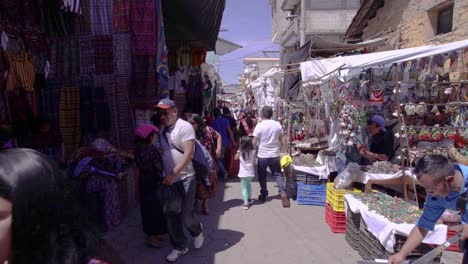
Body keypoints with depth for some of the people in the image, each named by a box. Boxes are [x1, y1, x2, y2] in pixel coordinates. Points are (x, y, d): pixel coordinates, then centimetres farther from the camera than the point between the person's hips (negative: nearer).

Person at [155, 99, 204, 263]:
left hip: (185, 179, -6)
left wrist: (174, 174, -23)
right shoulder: (163, 130, 11)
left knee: (186, 215, -1)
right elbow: (164, 153, 15)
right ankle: (180, 247, 25)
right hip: (168, 180, 7)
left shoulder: (184, 127, -12)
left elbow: (188, 153, -19)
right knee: (170, 214, 9)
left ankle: (197, 232, 32)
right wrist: (165, 175, 6)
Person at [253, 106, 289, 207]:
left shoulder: (259, 125, -13)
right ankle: (283, 193, -1)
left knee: (262, 176, 14)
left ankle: (263, 195, 23)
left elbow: (254, 142, -12)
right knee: (278, 174, 15)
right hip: (275, 155, 3)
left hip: (262, 155, -2)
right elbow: (281, 139, 6)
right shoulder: (278, 125, -2)